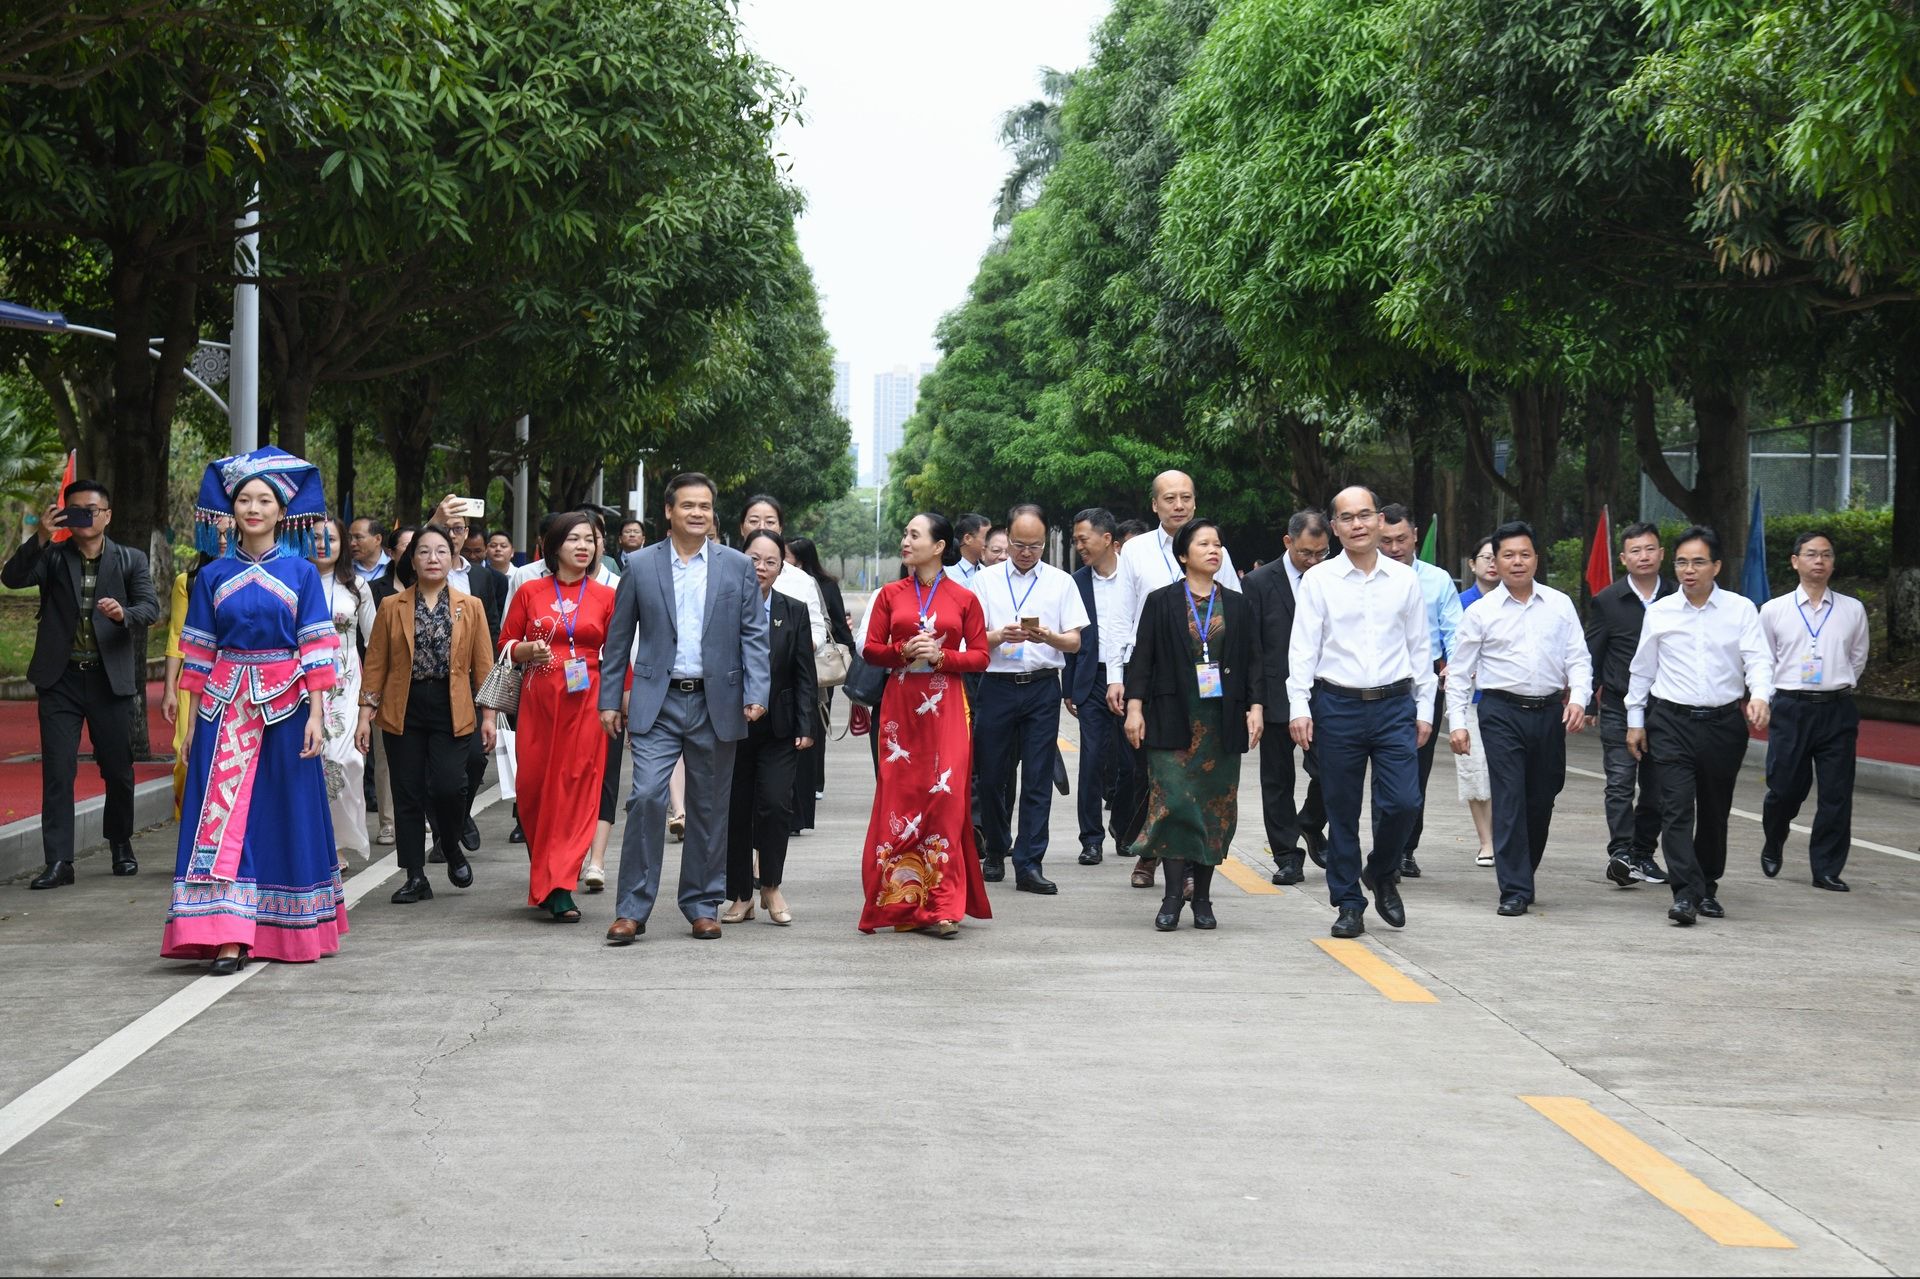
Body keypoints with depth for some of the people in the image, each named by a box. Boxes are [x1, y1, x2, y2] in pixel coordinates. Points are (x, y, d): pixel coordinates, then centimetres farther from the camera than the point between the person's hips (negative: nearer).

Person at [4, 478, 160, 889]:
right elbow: (12, 578, -10)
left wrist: (124, 613, -25)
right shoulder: (52, 556, 6)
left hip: (110, 679, 0)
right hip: (61, 680, 0)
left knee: (119, 770, 8)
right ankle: (59, 861, -3)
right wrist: (40, 538, -23)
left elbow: (151, 607, -4)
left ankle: (121, 845, 30)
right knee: (57, 772, -5)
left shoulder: (129, 560, 7)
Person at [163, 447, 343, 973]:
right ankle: (227, 939, -10)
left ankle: (288, 931, 18)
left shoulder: (301, 573, 3)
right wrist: (192, 719, 5)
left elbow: (316, 650, -1)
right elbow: (199, 654, 9)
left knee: (286, 811, 5)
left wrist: (315, 715, -8)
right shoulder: (213, 576, 7)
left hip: (285, 703, -1)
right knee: (223, 813, -6)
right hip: (226, 706, 1)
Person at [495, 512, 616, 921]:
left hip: (585, 703, -1)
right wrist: (528, 650, -11)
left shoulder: (606, 597, 6)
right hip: (538, 701, 1)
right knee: (532, 788, 1)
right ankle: (547, 878, 20)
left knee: (576, 790, -6)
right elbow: (505, 646, 10)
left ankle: (559, 887, -6)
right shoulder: (530, 593, 7)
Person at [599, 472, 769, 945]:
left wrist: (756, 692, -8)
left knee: (709, 808, 8)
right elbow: (619, 638, 8)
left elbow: (753, 634, 4)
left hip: (715, 704, 1)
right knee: (647, 796, -13)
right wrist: (609, 699, 4)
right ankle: (632, 910, -6)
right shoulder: (641, 566, 5)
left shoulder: (737, 566, 5)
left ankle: (703, 905, 19)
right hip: (657, 703, -1)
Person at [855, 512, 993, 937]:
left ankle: (942, 906, -4)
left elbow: (980, 656, 3)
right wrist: (904, 651, -10)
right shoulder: (891, 594, 9)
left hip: (945, 707, -2)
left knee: (946, 798, -8)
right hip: (899, 705, 2)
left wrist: (941, 656, -12)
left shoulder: (964, 599, 4)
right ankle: (900, 900, 9)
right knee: (899, 797, 0)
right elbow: (870, 648, 7)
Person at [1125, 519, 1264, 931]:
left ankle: (1202, 897, 10)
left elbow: (1253, 661, 11)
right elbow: (1142, 657, 2)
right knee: (1173, 801, -10)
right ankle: (1173, 897, -6)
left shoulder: (1237, 606, 11)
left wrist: (1256, 707, -1)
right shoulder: (1161, 602, 4)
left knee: (1216, 805, 3)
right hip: (1173, 718, -3)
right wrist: (1135, 707, -6)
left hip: (1223, 719, 3)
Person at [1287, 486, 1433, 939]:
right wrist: (1299, 707, -9)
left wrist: (1425, 709, 8)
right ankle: (1349, 904, 15)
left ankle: (1381, 875, 21)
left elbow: (1420, 647, 11)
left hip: (1394, 703, 1)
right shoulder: (1318, 580, 1)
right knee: (1342, 812, 4)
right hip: (1337, 705, -1)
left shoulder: (1404, 579, 7)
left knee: (1403, 803, -7)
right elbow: (1302, 648, 0)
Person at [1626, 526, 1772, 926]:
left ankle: (1708, 889, 27)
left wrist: (1760, 696, -26)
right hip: (1671, 722, 0)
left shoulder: (1741, 610, 1)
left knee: (1715, 813, 12)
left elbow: (1758, 659, -6)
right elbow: (1641, 669, 12)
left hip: (1724, 723, 1)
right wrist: (1635, 720, 11)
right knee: (1677, 810, -12)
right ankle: (1685, 894, -18)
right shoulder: (1659, 612, 4)